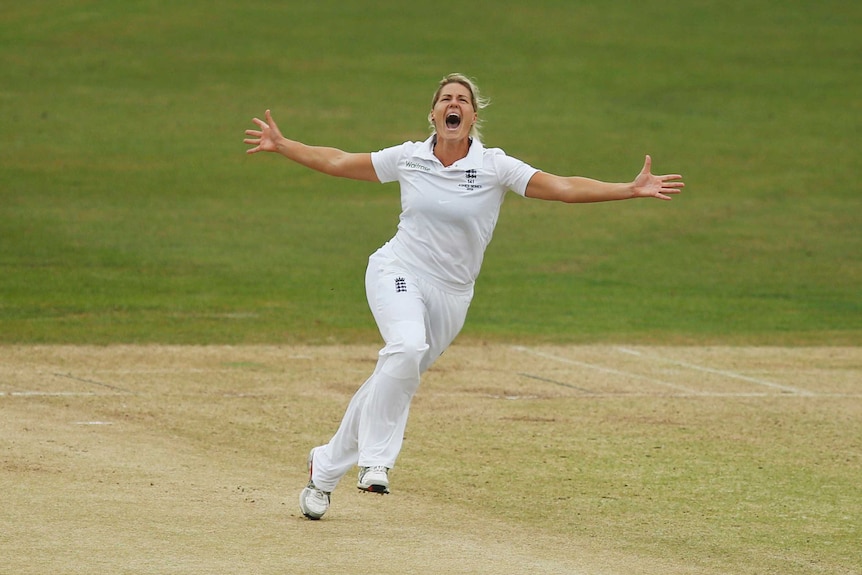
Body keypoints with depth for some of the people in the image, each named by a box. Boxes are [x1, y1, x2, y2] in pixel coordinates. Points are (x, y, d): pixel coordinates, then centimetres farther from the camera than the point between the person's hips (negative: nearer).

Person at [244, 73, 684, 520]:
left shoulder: (495, 167, -5)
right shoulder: (408, 158, 0)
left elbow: (564, 188, -12)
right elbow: (339, 163, 12)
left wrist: (632, 189, -22)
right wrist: (282, 146, 9)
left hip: (450, 297, 2)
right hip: (398, 273, -2)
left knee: (392, 382, 5)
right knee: (407, 345, -32)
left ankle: (325, 468, 24)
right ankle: (375, 459, -25)